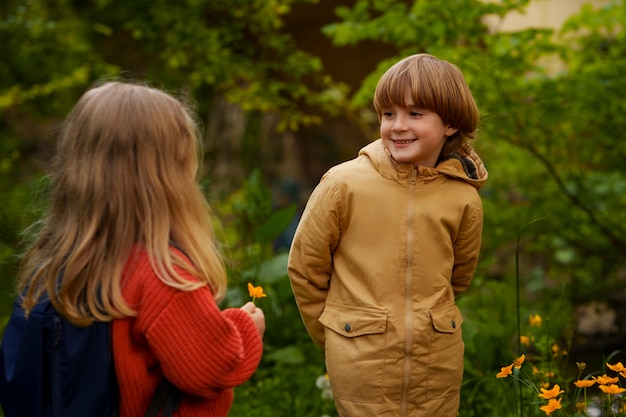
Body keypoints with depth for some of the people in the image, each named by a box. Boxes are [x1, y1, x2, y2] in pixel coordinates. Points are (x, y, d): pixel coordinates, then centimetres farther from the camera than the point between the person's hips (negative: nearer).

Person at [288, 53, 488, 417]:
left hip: (439, 365, 2)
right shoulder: (344, 184, -9)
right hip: (361, 362, -2)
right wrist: (335, 338, 9)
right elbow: (305, 267, 0)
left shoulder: (465, 199, -4)